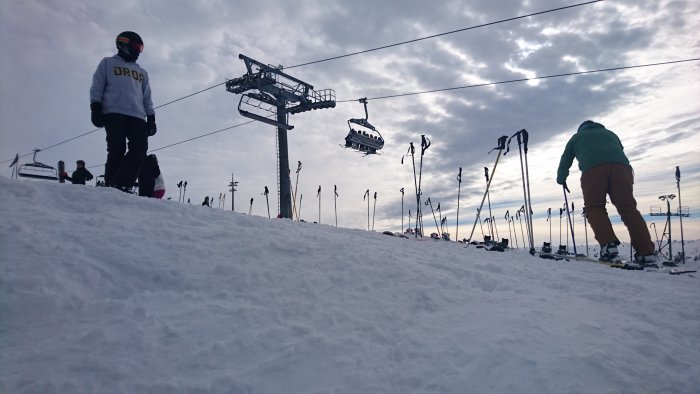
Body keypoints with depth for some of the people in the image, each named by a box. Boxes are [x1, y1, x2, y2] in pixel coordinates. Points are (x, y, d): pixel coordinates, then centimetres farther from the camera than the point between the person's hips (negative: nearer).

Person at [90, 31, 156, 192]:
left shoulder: (142, 72, 33)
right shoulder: (108, 63, 21)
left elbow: (147, 98, 26)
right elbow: (97, 88, 11)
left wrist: (151, 118, 12)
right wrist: (95, 107, -4)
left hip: (137, 116, 3)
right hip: (113, 113, -3)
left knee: (140, 149, -18)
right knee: (117, 150, -14)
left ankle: (120, 185, -22)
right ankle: (111, 186, -11)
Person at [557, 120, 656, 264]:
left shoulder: (577, 137, 34)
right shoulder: (610, 133, 41)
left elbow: (565, 160, 36)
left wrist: (561, 179, 51)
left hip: (592, 168, -2)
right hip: (620, 165, 3)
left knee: (594, 208, 1)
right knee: (628, 208, 0)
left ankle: (608, 246, -19)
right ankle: (646, 253, -9)